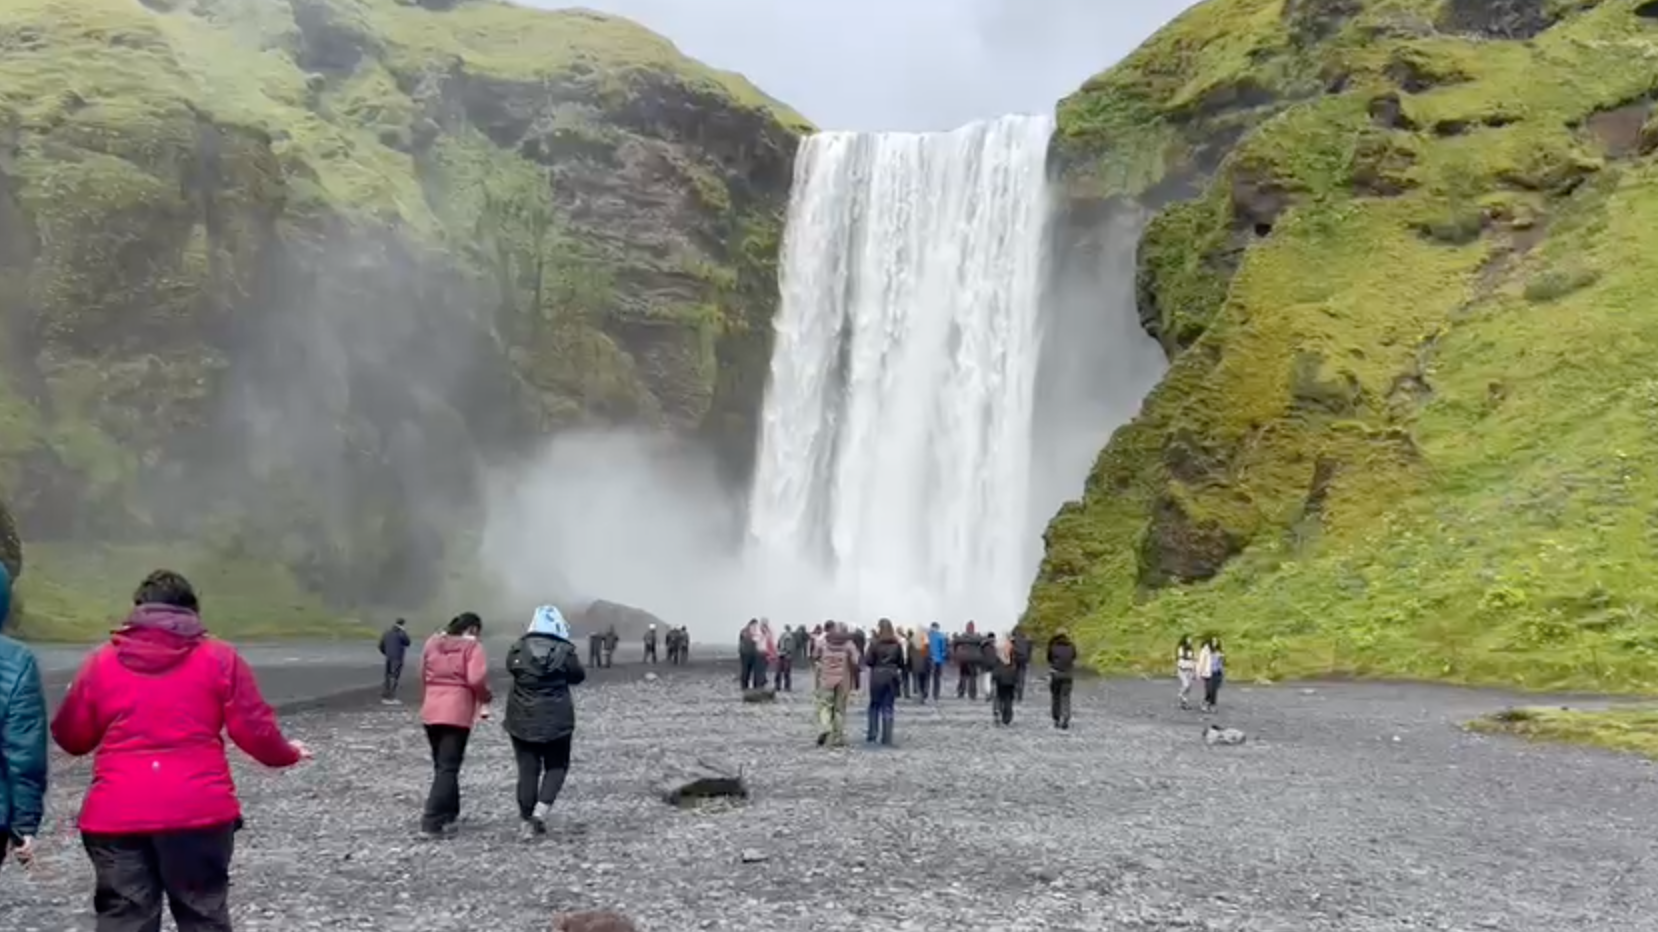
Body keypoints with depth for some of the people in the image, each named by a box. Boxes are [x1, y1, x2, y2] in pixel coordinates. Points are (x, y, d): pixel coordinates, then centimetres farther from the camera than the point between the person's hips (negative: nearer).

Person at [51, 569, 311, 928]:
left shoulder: (101, 662, 8)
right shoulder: (219, 659, 2)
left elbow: (71, 739, 16)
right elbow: (255, 730, 1)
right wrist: (286, 753, 20)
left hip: (116, 816, 1)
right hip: (198, 812, -1)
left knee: (122, 923, 6)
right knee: (203, 918, 11)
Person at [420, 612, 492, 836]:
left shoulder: (432, 643, 13)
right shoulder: (472, 646, -6)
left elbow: (424, 675, 18)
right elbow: (477, 679, -18)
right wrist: (485, 701, -4)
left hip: (430, 711, 6)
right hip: (457, 713, -6)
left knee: (441, 765, 19)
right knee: (448, 768, -3)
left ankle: (449, 813, 28)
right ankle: (433, 821, -9)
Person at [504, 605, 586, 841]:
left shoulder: (518, 650, -5)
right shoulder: (564, 651, -10)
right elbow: (578, 676, 3)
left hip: (522, 720, 2)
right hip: (556, 719, -2)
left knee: (527, 770, 9)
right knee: (556, 766, 13)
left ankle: (526, 822, 12)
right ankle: (541, 810, -5)